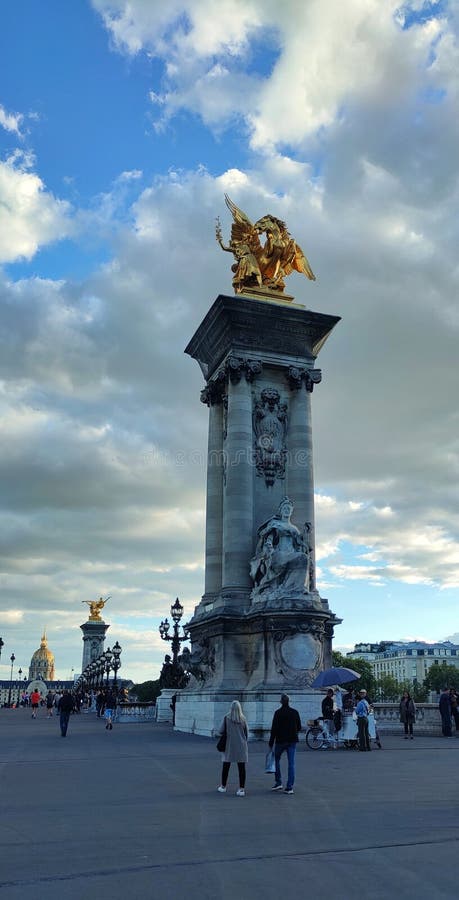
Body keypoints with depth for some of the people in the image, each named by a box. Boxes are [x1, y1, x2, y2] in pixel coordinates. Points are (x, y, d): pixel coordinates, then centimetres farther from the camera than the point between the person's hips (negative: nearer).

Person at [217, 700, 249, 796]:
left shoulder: (227, 717, -6)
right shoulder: (243, 719, 0)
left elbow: (221, 731, -4)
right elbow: (247, 733, 6)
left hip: (229, 746, -1)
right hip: (241, 746, 1)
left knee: (226, 766, 13)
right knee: (241, 768, 3)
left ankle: (223, 787, 23)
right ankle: (242, 789, 0)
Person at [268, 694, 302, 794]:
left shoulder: (278, 713, -10)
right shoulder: (295, 712, 2)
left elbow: (274, 729, -11)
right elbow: (299, 727, 9)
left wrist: (271, 744, -7)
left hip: (280, 741, -3)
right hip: (292, 741, 3)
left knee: (276, 760, 16)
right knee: (291, 763, 4)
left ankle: (278, 782, 16)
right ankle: (290, 787, 1)